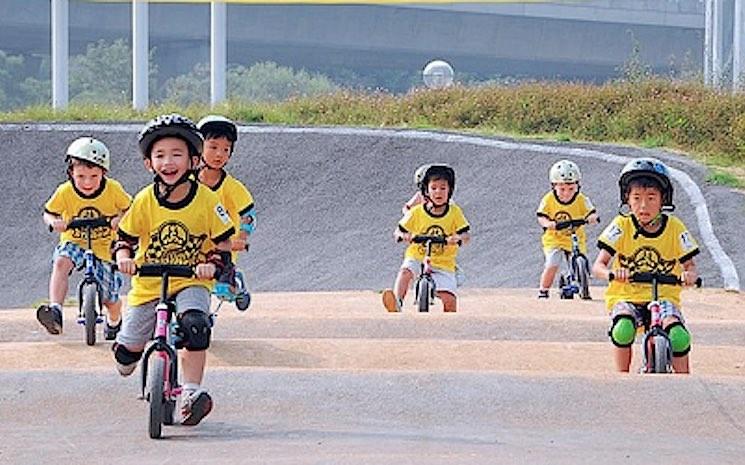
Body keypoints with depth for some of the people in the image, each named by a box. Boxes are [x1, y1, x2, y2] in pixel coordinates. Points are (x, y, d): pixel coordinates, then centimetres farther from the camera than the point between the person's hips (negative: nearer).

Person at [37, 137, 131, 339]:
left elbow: (129, 208, -1)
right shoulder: (65, 192, -14)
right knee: (61, 262, -35)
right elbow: (48, 213, -2)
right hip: (74, 242, 0)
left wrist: (120, 219, -23)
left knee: (110, 298, 4)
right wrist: (54, 222, -26)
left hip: (104, 247, 0)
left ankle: (114, 321, 41)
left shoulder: (113, 189, -15)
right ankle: (55, 311, -43)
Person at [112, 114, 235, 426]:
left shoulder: (206, 200, -9)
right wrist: (124, 256, -18)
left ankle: (192, 392, -26)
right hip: (148, 283, 2)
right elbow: (124, 238, 3)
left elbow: (223, 243, -2)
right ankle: (127, 357, 40)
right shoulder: (145, 201, -7)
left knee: (194, 324, -33)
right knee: (128, 351, 1)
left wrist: (213, 265, -21)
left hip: (191, 282, -2)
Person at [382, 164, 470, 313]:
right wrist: (402, 235, -22)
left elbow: (466, 235, -7)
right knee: (405, 271, -35)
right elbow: (398, 232, 2)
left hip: (443, 263, 0)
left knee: (449, 300, -17)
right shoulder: (416, 212, -2)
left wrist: (458, 238, -30)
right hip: (417, 257, 0)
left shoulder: (454, 212, -2)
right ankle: (397, 303, -51)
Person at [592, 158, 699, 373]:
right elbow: (598, 266, -8)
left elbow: (689, 265, 3)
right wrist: (611, 273, -33)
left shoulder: (675, 228, 0)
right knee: (623, 330, -34)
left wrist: (689, 274, -23)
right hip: (626, 297, 0)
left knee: (679, 337, -29)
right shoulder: (622, 226, -4)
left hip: (663, 297, 0)